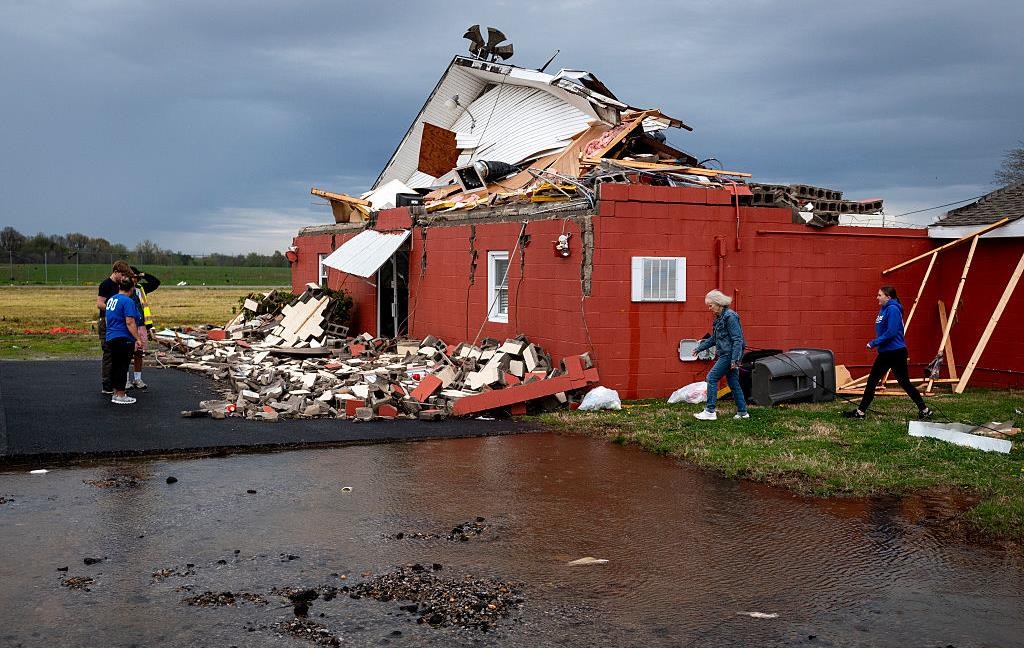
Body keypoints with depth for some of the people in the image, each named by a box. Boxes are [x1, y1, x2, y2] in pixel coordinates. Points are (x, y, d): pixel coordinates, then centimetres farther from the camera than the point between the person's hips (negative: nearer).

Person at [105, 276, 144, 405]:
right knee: (123, 366, -2)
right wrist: (137, 339, -19)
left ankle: (115, 394, 21)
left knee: (115, 365, 14)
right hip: (124, 340, -9)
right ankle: (121, 396, 1)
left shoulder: (111, 299, 13)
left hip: (111, 338, 9)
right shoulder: (127, 301, -15)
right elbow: (130, 322, -21)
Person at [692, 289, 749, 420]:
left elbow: (737, 339, -18)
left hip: (730, 355, -10)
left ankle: (710, 411, -9)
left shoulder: (730, 316, -14)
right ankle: (742, 412, 16)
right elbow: (713, 339, 25)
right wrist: (699, 348, 24)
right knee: (733, 383, 11)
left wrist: (734, 360, -22)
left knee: (712, 378, -9)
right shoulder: (720, 317, 15)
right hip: (725, 355, 10)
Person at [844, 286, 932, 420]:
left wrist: (874, 343, -19)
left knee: (904, 383, -1)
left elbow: (891, 332, -24)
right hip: (885, 353, 10)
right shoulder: (883, 309, 12)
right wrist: (876, 343, 5)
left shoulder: (893, 309, -16)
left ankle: (924, 410, 10)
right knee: (872, 381, 8)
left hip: (896, 353, -10)